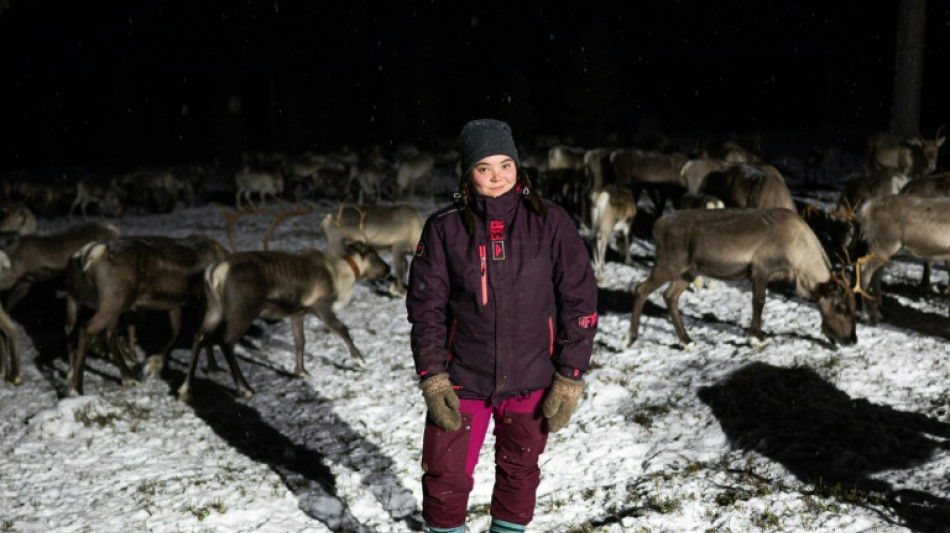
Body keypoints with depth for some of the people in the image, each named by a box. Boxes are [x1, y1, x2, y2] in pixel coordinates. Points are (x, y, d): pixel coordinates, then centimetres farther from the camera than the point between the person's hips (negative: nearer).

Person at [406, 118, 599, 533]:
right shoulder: (444, 228, -6)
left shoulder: (550, 222, -7)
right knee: (444, 479, 5)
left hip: (531, 382, 0)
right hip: (462, 379, 0)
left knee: (519, 474, 17)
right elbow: (426, 307, -2)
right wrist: (433, 380, -9)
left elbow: (580, 301, -4)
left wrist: (570, 379, -6)